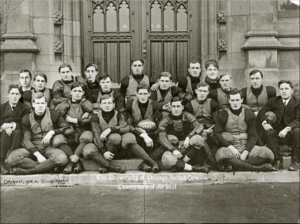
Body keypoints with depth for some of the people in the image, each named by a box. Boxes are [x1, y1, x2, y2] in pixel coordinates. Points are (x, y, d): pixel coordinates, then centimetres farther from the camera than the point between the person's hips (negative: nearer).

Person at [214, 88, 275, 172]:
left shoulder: (249, 114, 7)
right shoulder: (223, 114, 2)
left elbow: (252, 136, 2)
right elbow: (217, 133, -7)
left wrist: (245, 152, -14)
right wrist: (231, 147, -19)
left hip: (246, 147, 3)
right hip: (230, 147, -2)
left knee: (268, 154, -23)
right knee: (221, 154, -38)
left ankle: (234, 165, -27)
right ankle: (256, 168, -30)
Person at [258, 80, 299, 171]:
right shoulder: (274, 101, 6)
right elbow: (261, 112, 3)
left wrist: (287, 129, -34)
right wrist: (264, 123, -19)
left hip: (291, 133, -2)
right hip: (278, 133, 2)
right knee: (269, 132, -29)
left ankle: (295, 162, -20)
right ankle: (278, 161, -16)